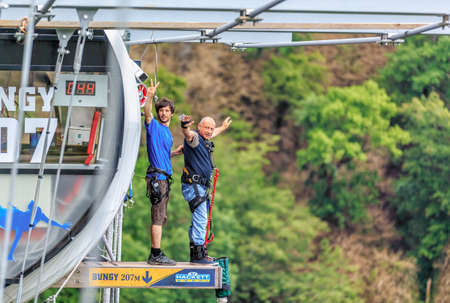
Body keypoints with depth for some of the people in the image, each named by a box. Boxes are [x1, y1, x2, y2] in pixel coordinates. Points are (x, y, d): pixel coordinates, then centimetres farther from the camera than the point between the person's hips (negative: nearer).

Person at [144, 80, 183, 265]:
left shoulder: (167, 132, 20)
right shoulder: (154, 126, -4)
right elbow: (147, 113, -25)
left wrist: (176, 152, 20)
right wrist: (150, 97, -40)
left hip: (164, 178, 9)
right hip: (156, 178, -9)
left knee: (160, 218, 11)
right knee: (158, 218, -10)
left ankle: (155, 255, 16)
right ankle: (156, 255, -10)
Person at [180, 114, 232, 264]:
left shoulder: (206, 141, 17)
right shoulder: (195, 138, -11)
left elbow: (213, 133, 43)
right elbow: (188, 135, -36)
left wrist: (223, 127, 60)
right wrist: (185, 128, -59)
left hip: (201, 187, 10)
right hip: (193, 186, -10)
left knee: (198, 220, 15)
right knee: (200, 219, -14)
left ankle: (195, 253, 22)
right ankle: (198, 254, -17)